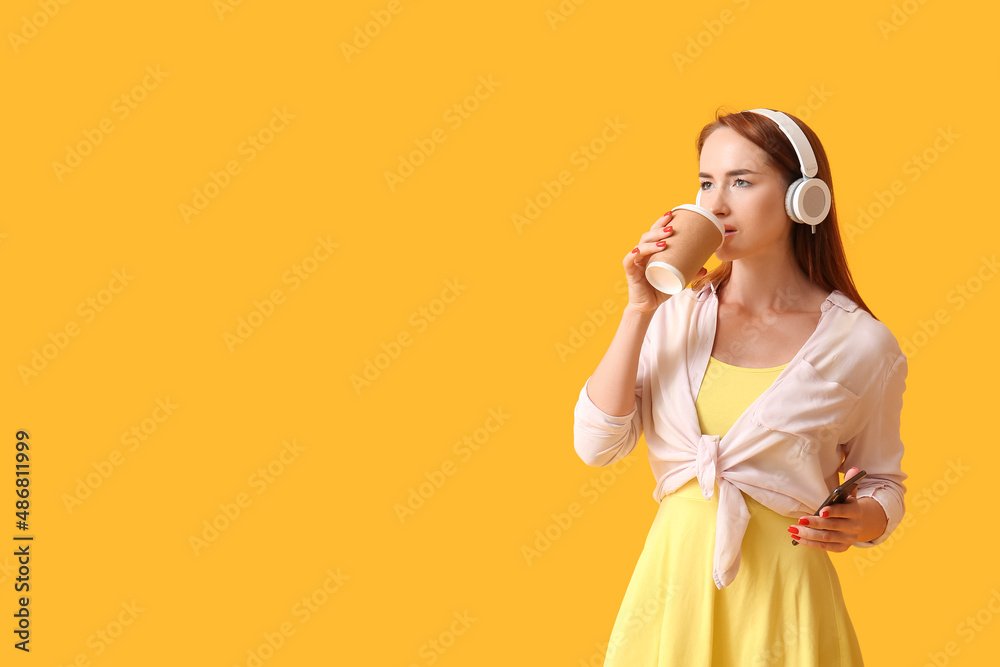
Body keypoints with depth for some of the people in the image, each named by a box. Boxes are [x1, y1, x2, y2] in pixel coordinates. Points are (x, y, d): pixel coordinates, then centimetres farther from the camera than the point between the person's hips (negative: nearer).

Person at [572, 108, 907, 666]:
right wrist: (640, 309, -11)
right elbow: (596, 444, -8)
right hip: (673, 579, 2)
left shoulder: (863, 344, -5)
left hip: (783, 592, -2)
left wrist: (861, 522, -15)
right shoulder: (676, 313, 1)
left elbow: (882, 483, 7)